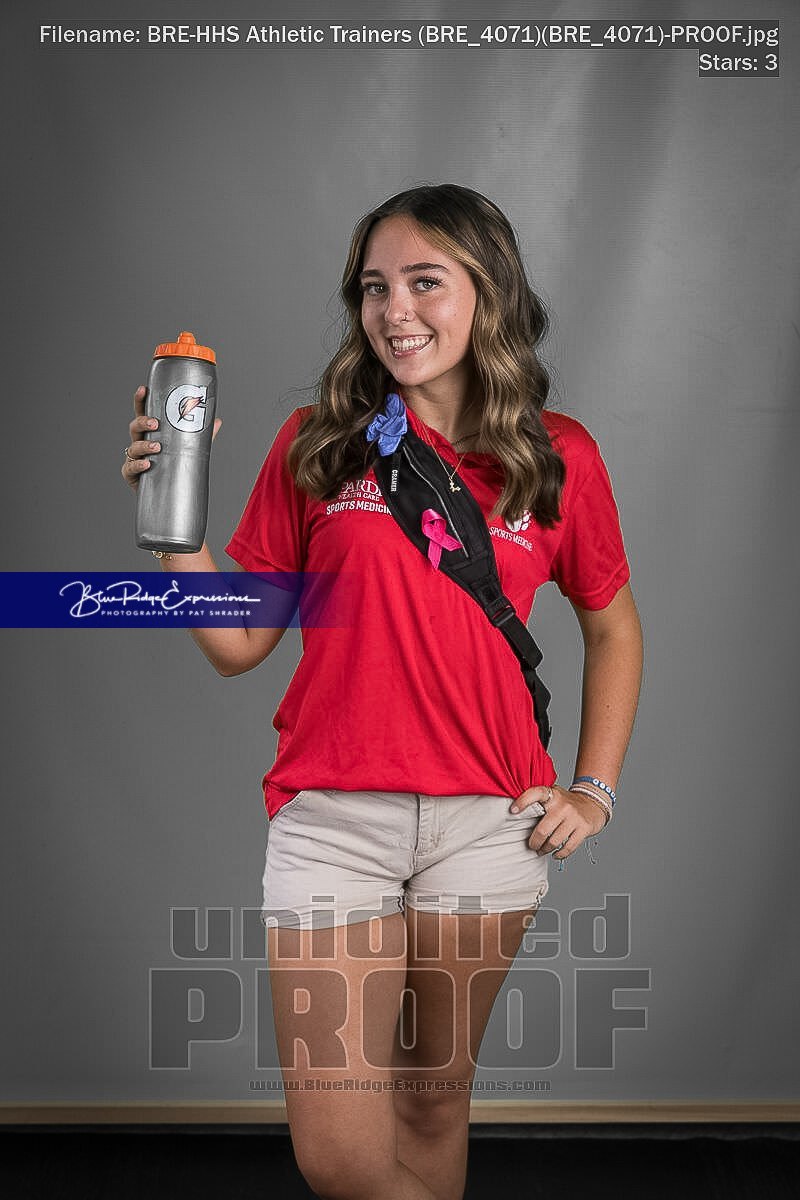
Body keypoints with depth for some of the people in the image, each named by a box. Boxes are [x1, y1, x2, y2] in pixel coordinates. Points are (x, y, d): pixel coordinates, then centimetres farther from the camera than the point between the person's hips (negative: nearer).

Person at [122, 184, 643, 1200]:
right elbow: (239, 644, 2)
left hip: (488, 823, 1)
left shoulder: (560, 457, 3)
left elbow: (612, 626, 17)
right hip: (331, 812, -1)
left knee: (436, 1098, 16)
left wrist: (594, 790, 9)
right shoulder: (317, 444, 1)